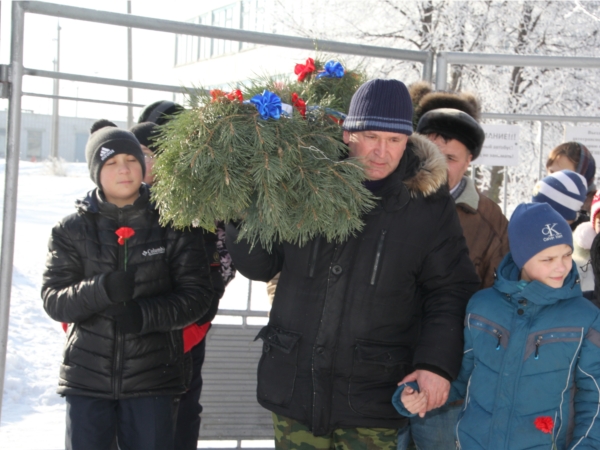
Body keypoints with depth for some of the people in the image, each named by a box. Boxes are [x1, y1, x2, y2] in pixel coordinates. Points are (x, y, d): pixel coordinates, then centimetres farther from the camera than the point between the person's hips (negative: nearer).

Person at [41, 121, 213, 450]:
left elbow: (197, 295, -2)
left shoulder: (172, 226, 2)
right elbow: (53, 300, -4)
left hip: (152, 377, 0)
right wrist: (102, 290, -24)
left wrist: (145, 315, -19)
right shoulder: (72, 230, 4)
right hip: (86, 377, 1)